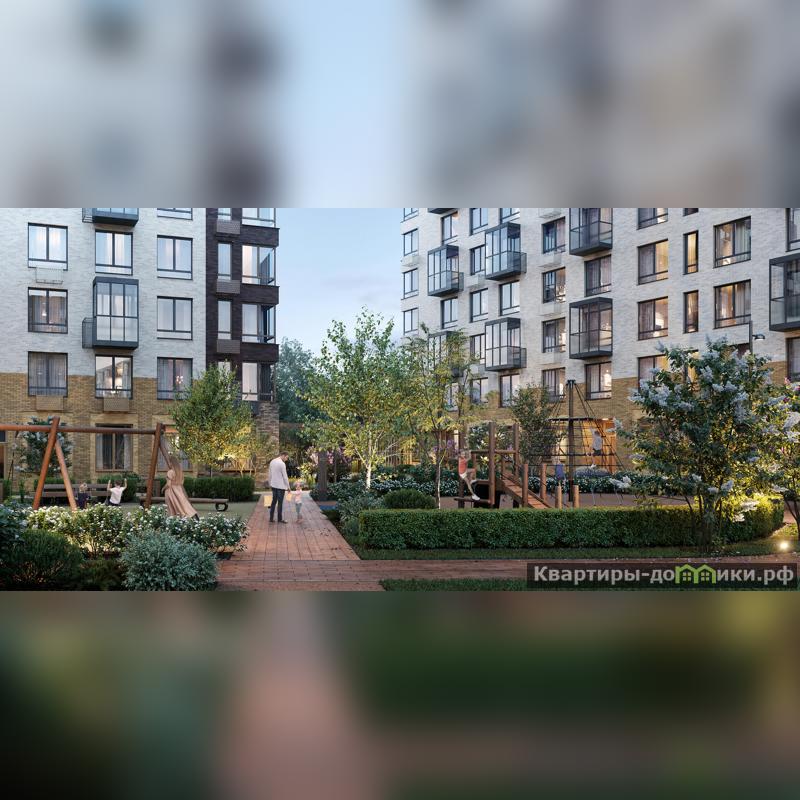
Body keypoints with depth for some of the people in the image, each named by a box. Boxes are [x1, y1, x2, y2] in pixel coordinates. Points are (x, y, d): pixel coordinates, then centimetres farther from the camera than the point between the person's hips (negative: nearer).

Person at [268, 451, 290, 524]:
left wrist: (270, 484, 22)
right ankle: (280, 519, 9)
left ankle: (271, 518, 14)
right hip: (281, 486, -7)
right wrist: (288, 486, -4)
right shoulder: (282, 464, -17)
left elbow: (270, 474, 13)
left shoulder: (272, 462, 6)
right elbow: (285, 476, -13)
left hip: (273, 485, 7)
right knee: (280, 502, 2)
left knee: (274, 501, 13)